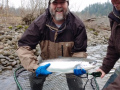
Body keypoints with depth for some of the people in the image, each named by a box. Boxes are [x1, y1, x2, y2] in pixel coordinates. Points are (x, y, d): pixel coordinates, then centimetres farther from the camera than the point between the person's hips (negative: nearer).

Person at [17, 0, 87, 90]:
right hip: (47, 60, 1)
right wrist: (35, 67, -39)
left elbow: (79, 52, -18)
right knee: (35, 78, -7)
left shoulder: (78, 25, -26)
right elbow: (24, 47, -27)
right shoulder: (40, 23, -27)